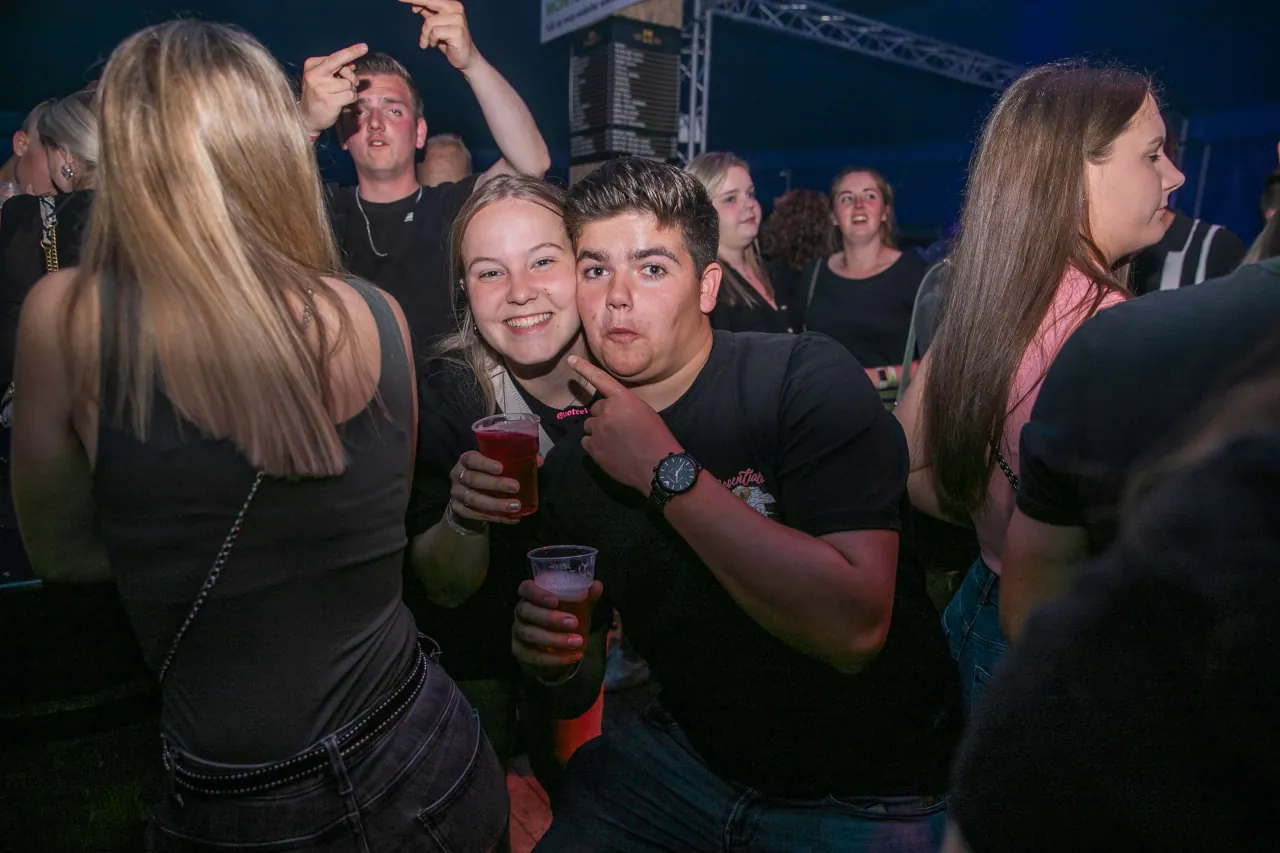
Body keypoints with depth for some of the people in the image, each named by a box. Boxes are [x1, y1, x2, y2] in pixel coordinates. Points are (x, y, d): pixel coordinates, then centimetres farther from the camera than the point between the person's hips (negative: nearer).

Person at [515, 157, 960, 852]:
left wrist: (666, 472, -28)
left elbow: (853, 629, -30)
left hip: (865, 795, -3)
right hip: (689, 754, 4)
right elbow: (579, 694, 7)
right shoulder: (571, 465, -3)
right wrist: (552, 661, -16)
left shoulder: (806, 379, -18)